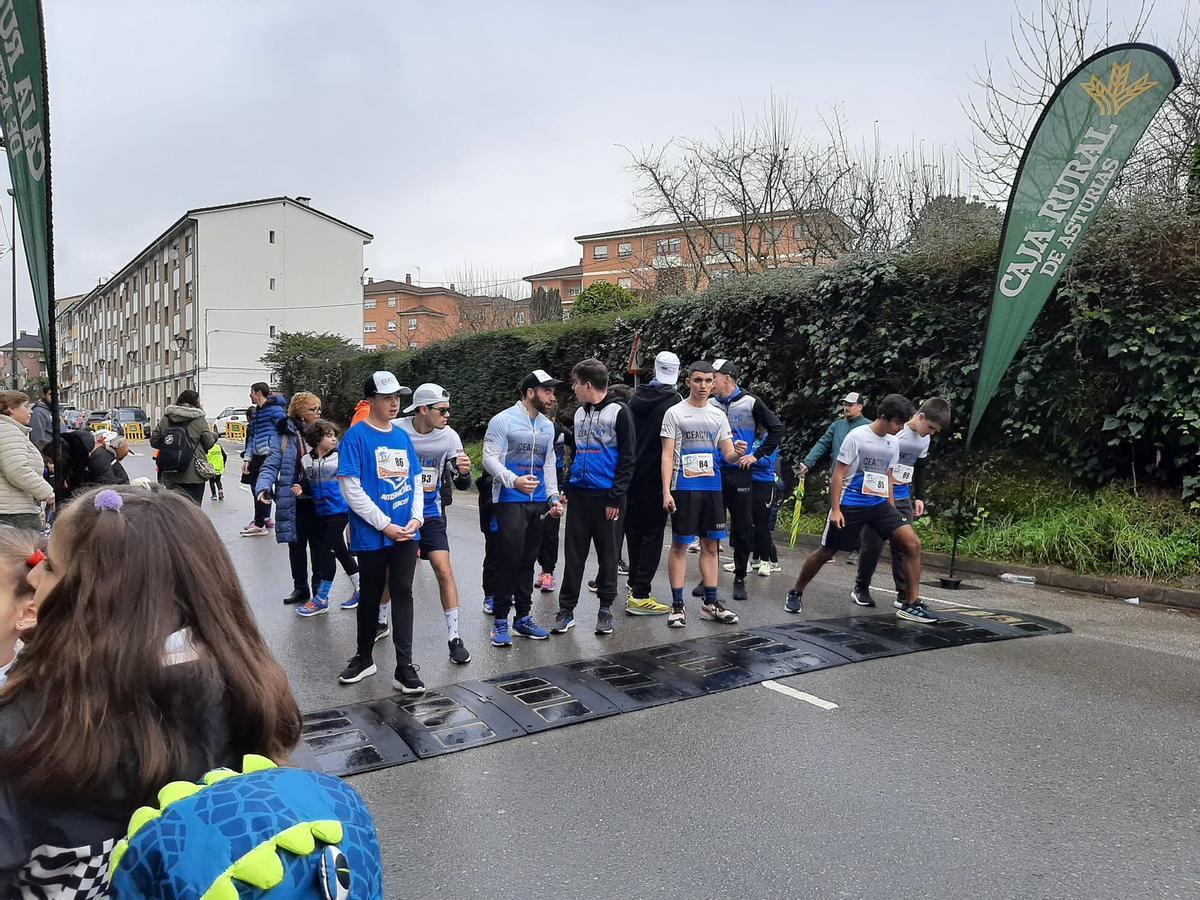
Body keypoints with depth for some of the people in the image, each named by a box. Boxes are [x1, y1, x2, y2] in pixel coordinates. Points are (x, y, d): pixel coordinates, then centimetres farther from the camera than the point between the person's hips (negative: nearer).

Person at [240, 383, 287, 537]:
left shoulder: (275, 409, -10)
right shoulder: (255, 412, 16)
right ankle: (265, 518, 27)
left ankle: (259, 525, 2)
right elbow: (252, 437, 19)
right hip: (257, 456, 8)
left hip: (269, 455, -8)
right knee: (256, 487, 13)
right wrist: (247, 458, 12)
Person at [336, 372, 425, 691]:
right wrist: (386, 525, -15)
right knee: (370, 596, 11)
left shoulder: (402, 436, 9)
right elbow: (351, 489, -14)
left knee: (403, 595, 3)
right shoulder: (356, 436, -8)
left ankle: (405, 668, 7)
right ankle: (364, 658, 30)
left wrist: (416, 518, -4)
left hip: (406, 532, 4)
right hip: (371, 535, -4)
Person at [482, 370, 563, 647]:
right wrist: (514, 480, -25)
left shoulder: (547, 426, 15)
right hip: (510, 502, -6)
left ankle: (524, 617, 20)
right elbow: (489, 458, -11)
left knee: (528, 561, 11)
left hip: (539, 503, 6)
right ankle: (500, 620, 5)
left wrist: (553, 498, 12)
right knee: (509, 559, -7)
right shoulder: (503, 420, -6)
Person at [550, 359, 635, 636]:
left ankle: (605, 608, 18)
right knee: (574, 554, 6)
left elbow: (627, 459, -10)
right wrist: (565, 487, 14)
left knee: (608, 554, 6)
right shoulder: (580, 413, 14)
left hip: (607, 497, -6)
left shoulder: (618, 412, -7)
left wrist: (616, 498, -14)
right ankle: (566, 610, 12)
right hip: (579, 495, 6)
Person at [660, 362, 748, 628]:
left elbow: (727, 454, 10)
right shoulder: (674, 413, -1)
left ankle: (710, 603, 16)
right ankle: (677, 605, 6)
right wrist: (666, 491, -14)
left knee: (710, 544, 8)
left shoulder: (718, 415, 11)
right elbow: (667, 455, -5)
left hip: (712, 487, 5)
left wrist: (737, 453, -15)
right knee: (680, 545, -1)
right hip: (684, 488, -5)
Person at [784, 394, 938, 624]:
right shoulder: (857, 436, -11)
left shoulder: (893, 443, 8)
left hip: (879, 504, 5)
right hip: (850, 505, -5)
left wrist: (891, 508, 17)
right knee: (826, 552, 2)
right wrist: (835, 509, -15)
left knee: (913, 543, -10)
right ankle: (795, 594, 23)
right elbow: (838, 473, -11)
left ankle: (911, 604, -3)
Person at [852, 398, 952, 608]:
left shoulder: (925, 440, 7)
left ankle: (904, 595, 7)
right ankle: (860, 588, 14)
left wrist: (919, 497, 17)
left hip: (903, 497, 6)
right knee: (873, 544, -3)